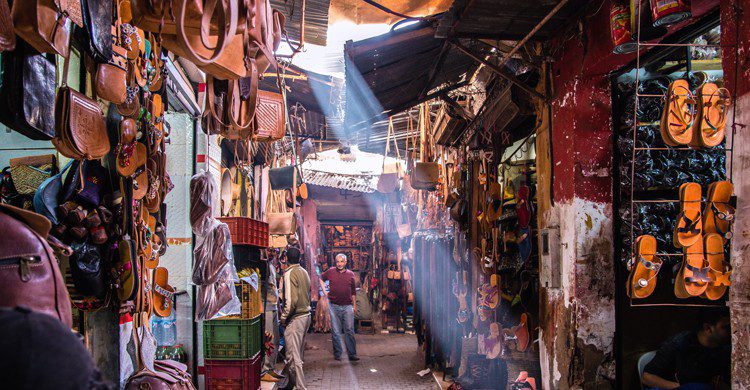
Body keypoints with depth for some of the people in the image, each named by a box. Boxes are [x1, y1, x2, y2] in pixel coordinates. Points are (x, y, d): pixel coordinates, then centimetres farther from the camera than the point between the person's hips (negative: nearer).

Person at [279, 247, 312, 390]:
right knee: (298, 355, 17)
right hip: (306, 315, 9)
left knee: (293, 357, -6)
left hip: (295, 318, -9)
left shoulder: (289, 273, -14)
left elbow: (291, 300, -20)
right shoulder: (304, 272, 11)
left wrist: (283, 317, -12)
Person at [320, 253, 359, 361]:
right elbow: (321, 278, 20)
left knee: (349, 331, -1)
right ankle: (337, 354, 13)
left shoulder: (350, 274, 5)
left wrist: (354, 305, 13)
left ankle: (352, 354, 2)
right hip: (334, 306, 0)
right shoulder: (330, 272, 1)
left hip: (348, 306, 0)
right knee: (335, 332, 4)